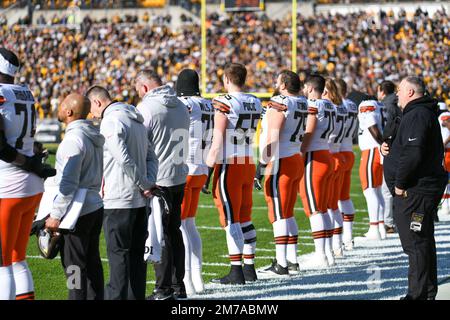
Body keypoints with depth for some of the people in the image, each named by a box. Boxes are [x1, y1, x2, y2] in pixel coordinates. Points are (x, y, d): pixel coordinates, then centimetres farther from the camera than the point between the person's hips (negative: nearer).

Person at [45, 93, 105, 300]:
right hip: (95, 207, 9)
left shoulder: (74, 139, -18)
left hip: (78, 213, -9)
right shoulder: (94, 136, 12)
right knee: (92, 262, 14)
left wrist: (56, 215, -18)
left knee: (74, 265, -4)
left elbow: (68, 183, -21)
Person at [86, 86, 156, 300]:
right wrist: (149, 182, 2)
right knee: (136, 254, 11)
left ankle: (116, 296, -5)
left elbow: (124, 160, -22)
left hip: (118, 200, -8)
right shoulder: (135, 119, 17)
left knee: (118, 254, -5)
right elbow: (151, 157, 16)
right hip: (139, 201, 9)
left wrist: (144, 185, -12)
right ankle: (136, 296, 15)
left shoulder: (110, 122, -13)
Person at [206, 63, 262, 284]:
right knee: (245, 218, 14)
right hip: (248, 163, 7)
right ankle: (249, 268, 18)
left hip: (229, 165, -7)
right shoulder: (255, 103, 8)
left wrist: (207, 168, -12)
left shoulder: (224, 103, -13)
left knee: (231, 219, -4)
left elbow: (217, 142, -15)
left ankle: (237, 272, -4)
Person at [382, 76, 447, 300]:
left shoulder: (416, 116, -16)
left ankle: (419, 294, -8)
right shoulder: (423, 113, 20)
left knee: (415, 244, -9)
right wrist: (389, 148, 7)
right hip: (423, 188, 11)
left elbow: (413, 154, -25)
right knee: (423, 242, 16)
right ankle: (428, 292, 23)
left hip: (415, 191, -11)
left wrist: (400, 184, -17)